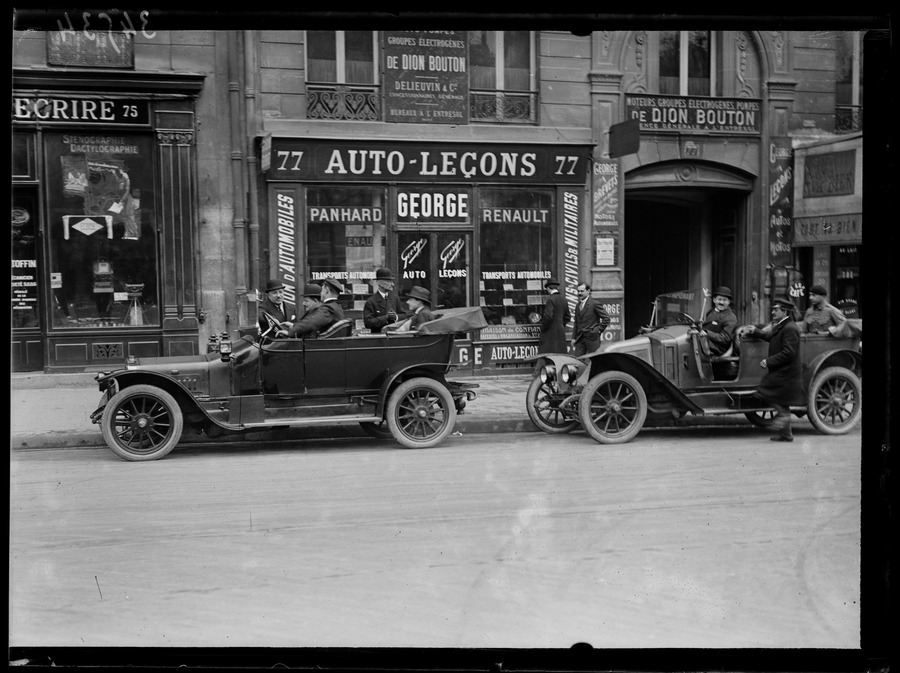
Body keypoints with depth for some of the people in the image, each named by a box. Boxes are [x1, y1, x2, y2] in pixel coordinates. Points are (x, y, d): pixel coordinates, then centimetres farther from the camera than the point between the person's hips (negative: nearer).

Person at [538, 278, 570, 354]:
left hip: (551, 333, -8)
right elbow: (567, 317, 19)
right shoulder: (564, 300, 11)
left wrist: (543, 328, -7)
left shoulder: (551, 299, -13)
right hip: (561, 332, 8)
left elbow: (548, 316, -21)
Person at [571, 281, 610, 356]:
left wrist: (599, 330, -10)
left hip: (592, 338, -6)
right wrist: (573, 338, 12)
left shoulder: (595, 304, -6)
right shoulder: (578, 305, 16)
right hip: (579, 339, 6)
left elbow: (606, 318, -8)